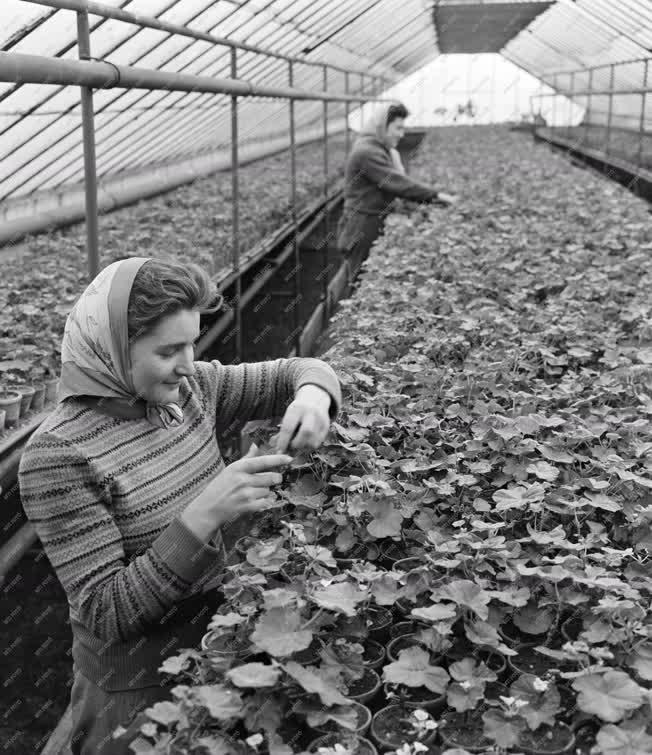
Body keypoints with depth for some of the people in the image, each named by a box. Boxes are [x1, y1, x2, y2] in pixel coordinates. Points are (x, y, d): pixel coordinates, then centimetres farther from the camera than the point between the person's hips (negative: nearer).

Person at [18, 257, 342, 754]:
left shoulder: (189, 388, -8)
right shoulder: (58, 456, -25)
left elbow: (298, 371, 2)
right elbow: (104, 613, -26)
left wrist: (311, 396, -22)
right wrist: (203, 515, -36)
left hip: (217, 656, 6)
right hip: (136, 694, -6)